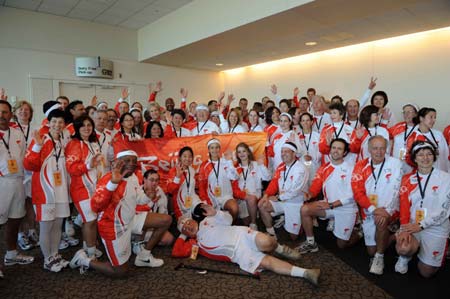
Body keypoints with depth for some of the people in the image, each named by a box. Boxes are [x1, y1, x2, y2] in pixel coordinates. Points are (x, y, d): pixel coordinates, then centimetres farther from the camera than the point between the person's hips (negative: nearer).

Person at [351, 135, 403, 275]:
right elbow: (357, 192, -9)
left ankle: (380, 257, -12)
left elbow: (396, 190, -14)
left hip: (389, 210, -2)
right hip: (369, 211, 2)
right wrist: (374, 209, -23)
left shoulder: (395, 163, -7)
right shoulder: (361, 166, -3)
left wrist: (387, 211, -26)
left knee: (382, 222, -35)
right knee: (371, 251, 5)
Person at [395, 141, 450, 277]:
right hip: (412, 225, 1)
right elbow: (404, 207, -2)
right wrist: (405, 228, -16)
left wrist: (421, 225, -18)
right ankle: (405, 257, 8)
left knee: (426, 272, 2)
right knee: (403, 248, -29)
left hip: (436, 229, -1)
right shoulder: (407, 179, 3)